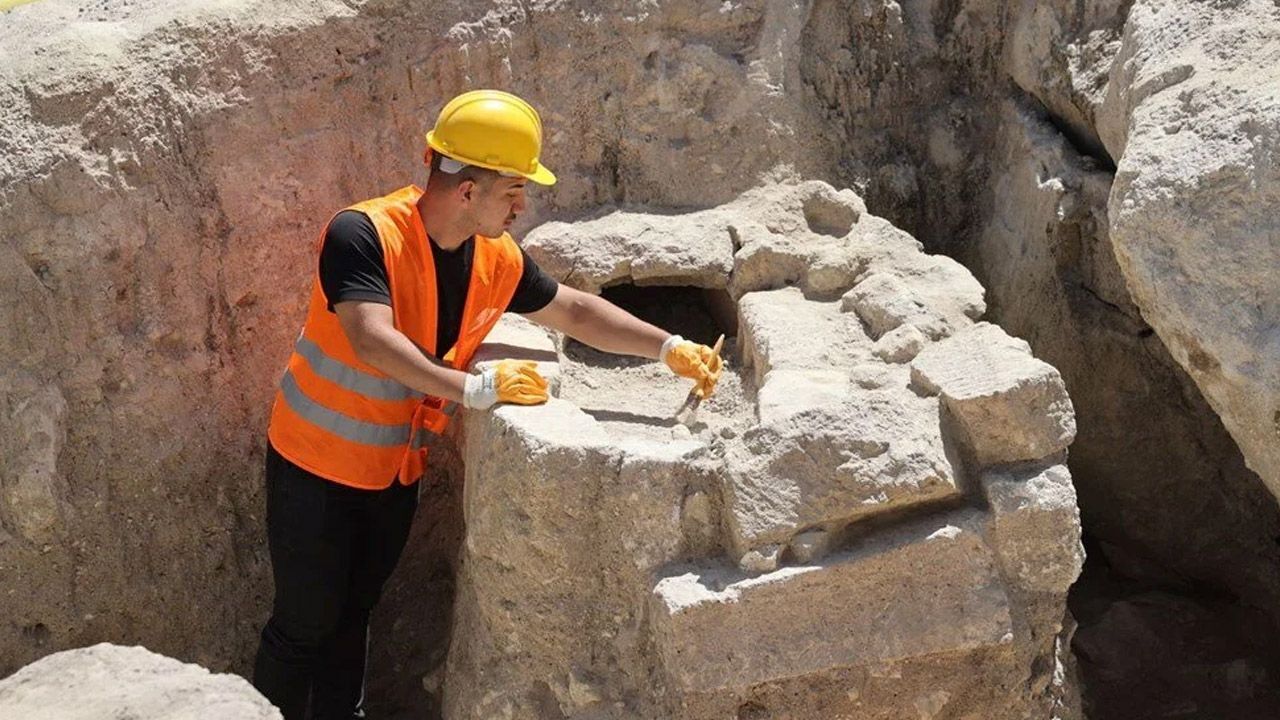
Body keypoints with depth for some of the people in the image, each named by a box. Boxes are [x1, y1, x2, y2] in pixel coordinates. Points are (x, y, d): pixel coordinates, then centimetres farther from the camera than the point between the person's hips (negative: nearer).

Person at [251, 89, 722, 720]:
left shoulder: (498, 260, -6)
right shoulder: (362, 235, -27)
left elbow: (577, 312, 7)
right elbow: (371, 339, -40)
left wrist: (669, 349, -1)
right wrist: (473, 389, -44)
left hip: (395, 471, 6)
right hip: (317, 463, -6)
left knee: (354, 614, 20)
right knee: (305, 623, 4)